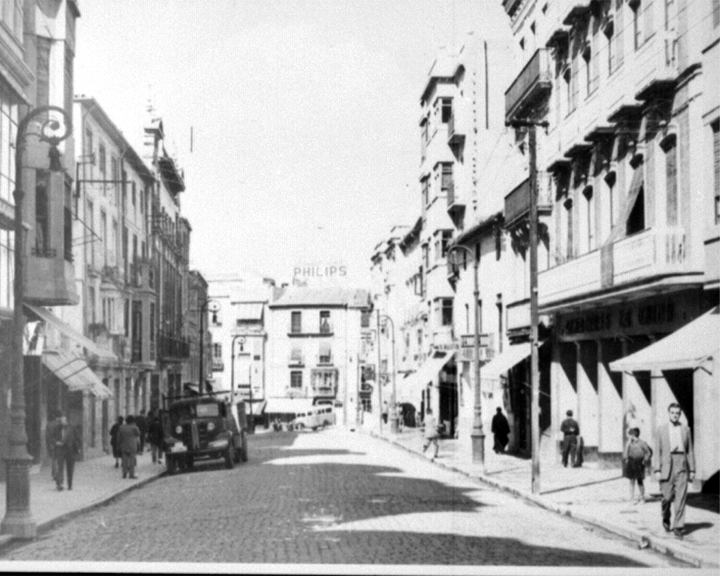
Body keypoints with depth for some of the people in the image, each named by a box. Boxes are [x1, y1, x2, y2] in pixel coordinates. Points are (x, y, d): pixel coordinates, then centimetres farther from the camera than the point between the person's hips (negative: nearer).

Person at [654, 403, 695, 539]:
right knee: (667, 496, -1)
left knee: (681, 497, -6)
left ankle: (678, 527, -4)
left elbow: (690, 451, 10)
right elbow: (658, 452, 3)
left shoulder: (686, 429, 9)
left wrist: (692, 470, 5)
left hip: (682, 466, 1)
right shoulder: (661, 430, 5)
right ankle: (666, 519, 28)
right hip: (667, 466, -1)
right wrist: (657, 470, -4)